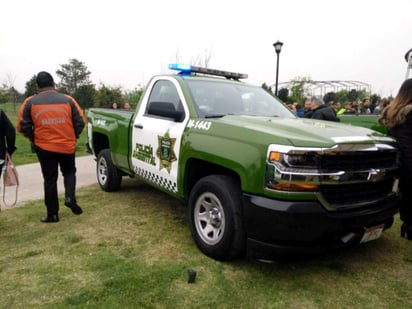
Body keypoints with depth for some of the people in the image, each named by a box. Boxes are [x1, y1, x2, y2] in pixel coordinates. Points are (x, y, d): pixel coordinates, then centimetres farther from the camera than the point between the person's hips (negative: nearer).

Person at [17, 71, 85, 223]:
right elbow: (80, 123, 0)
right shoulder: (68, 100, -1)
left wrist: (34, 139, 17)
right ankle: (70, 197, 2)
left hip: (44, 147, 0)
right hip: (67, 145, 0)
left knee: (50, 179, 10)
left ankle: (52, 214, 16)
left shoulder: (30, 102, -2)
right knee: (69, 172, 23)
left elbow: (23, 126, 0)